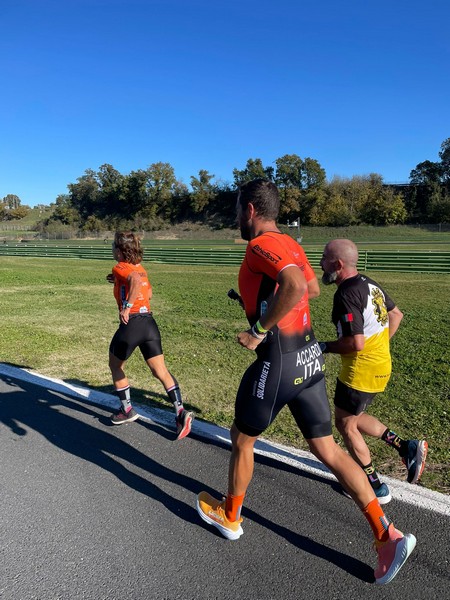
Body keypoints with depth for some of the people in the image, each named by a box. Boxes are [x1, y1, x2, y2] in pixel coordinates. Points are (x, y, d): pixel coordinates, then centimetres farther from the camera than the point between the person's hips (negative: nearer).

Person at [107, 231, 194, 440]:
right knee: (160, 371, 7)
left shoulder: (120, 268, -4)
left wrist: (127, 307, -24)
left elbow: (135, 280, -27)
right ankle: (180, 411, -4)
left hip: (131, 323, -6)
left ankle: (127, 410, 29)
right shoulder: (140, 268, 17)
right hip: (149, 323, 6)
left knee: (115, 366, 19)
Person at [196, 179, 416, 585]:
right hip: (309, 356, 8)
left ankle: (229, 516, 39)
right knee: (327, 449, 15)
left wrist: (259, 331, -22)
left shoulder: (260, 246, -15)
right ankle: (388, 535, 18)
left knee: (242, 440, 16)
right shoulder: (290, 244, 12)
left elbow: (294, 286, -33)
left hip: (278, 360, -8)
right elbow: (312, 289, 25)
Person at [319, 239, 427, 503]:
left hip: (361, 370, -9)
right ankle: (406, 447, 22)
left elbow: (356, 343, -28)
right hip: (381, 365, 9)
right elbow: (396, 315, 18)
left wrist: (325, 347, -13)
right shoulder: (370, 284, 7)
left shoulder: (347, 294, -23)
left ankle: (375, 487, 22)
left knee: (345, 424, 9)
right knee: (353, 417, 24)